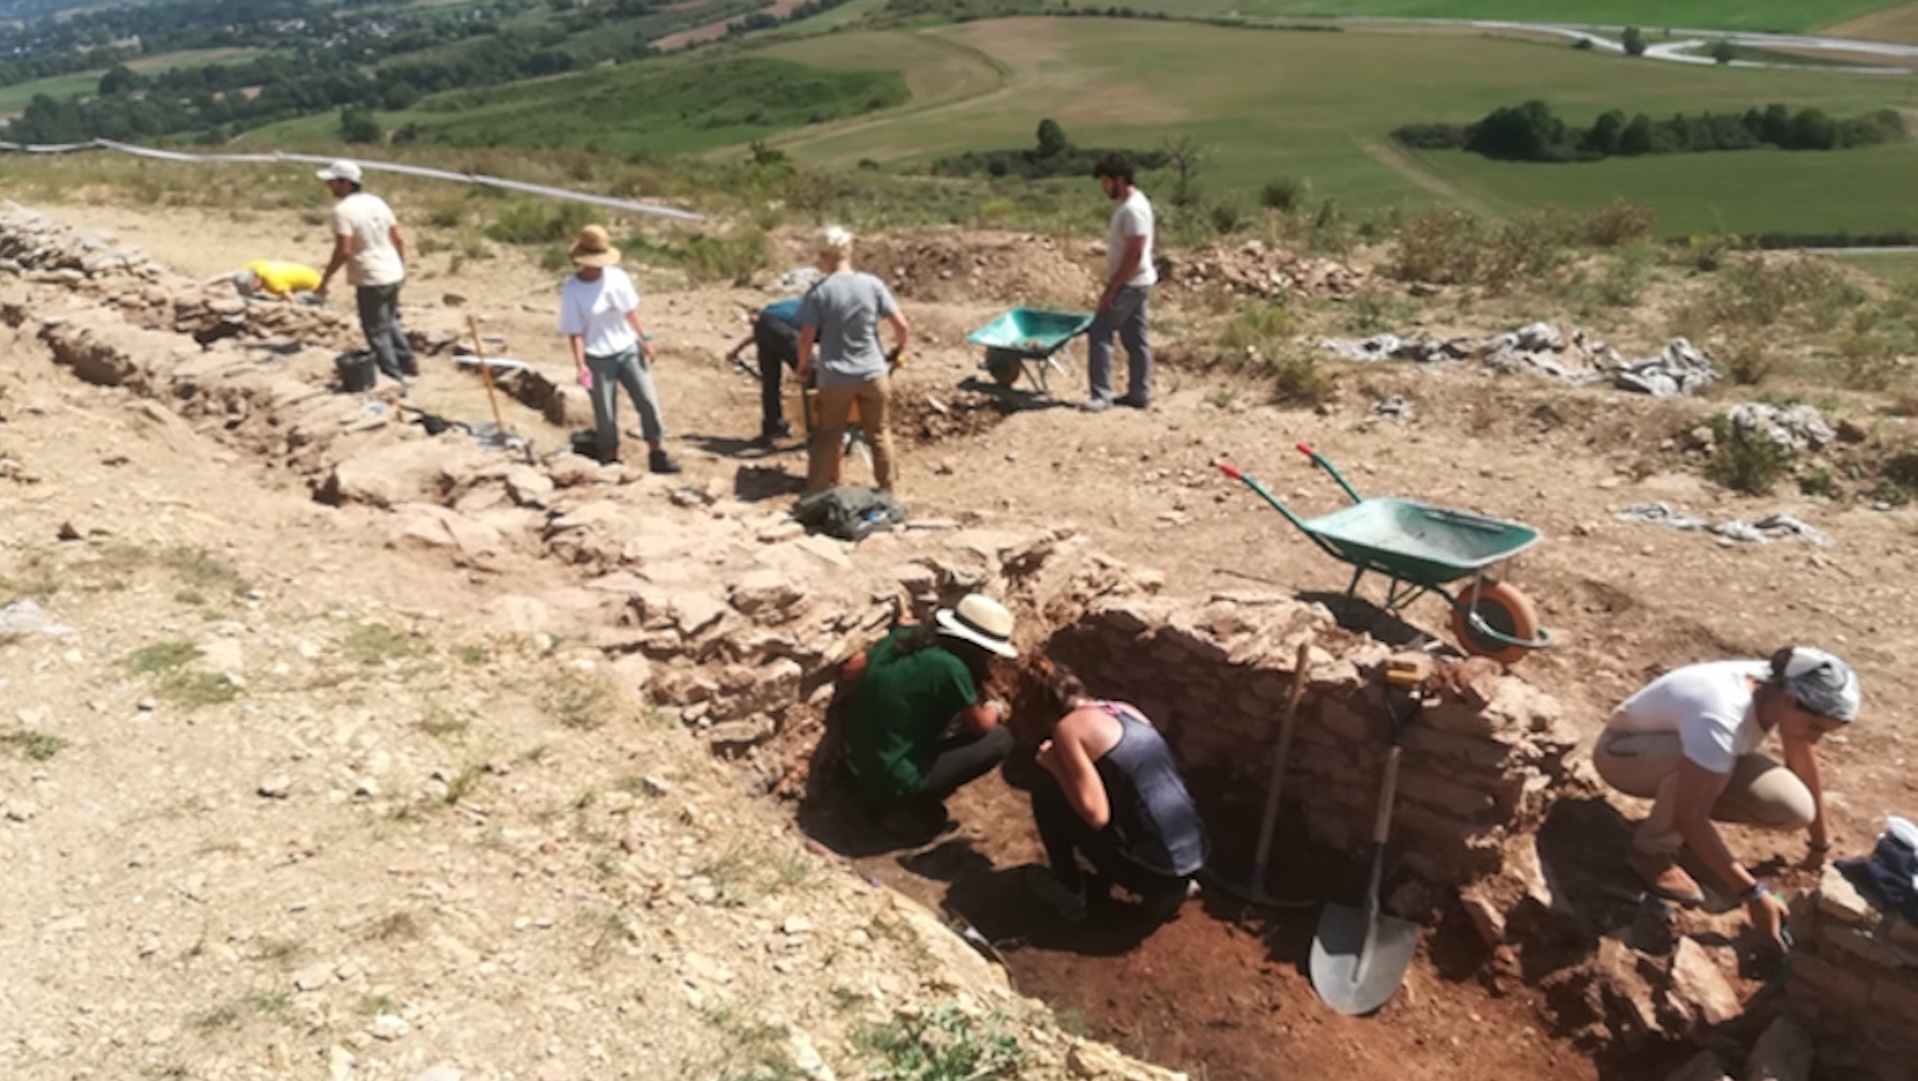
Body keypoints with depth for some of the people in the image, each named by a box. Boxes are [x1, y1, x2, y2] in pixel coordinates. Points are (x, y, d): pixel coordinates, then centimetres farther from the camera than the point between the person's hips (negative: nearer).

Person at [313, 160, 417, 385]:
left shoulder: (343, 209, -14)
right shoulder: (376, 202, 8)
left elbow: (343, 250, -20)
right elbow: (398, 239, 10)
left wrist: (324, 281, -12)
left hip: (370, 280, -8)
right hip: (393, 274, 8)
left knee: (377, 332, 2)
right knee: (389, 321, 27)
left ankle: (395, 379, 5)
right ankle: (407, 360, 33)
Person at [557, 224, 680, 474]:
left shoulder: (618, 277, -3)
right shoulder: (571, 290, -13)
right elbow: (574, 331, -12)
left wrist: (644, 339, 5)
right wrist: (580, 364, -19)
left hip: (628, 350, 4)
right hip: (598, 359, -4)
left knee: (648, 400, 1)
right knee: (605, 413, 6)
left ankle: (657, 454, 12)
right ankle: (610, 460, 23)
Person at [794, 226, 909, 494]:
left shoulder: (819, 291, -10)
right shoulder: (872, 284, -4)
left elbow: (807, 337, -10)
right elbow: (903, 327, -2)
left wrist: (803, 366, 8)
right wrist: (897, 351, 17)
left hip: (835, 377, -2)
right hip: (873, 373, 2)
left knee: (827, 437, 11)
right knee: (878, 433, 16)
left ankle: (816, 493, 13)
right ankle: (886, 490, 24)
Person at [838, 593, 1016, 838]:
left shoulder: (905, 635, -2)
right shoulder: (950, 667, -23)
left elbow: (850, 671, 12)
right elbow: (981, 726, -6)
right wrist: (997, 710, 16)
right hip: (892, 783, -8)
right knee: (999, 738, -3)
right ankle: (910, 808, 0)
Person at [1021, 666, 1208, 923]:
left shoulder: (1069, 726, -6)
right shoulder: (1127, 710, 16)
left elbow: (1096, 814, -15)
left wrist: (1055, 765, 0)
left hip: (1153, 868, -7)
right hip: (1194, 857, 7)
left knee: (1046, 787, 5)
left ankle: (1067, 892, 17)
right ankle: (1169, 888, 20)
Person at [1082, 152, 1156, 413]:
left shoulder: (1133, 209, -20)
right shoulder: (1131, 203, 12)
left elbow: (1135, 254, -24)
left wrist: (1112, 288, -22)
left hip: (1129, 284, -10)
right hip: (1135, 283, 10)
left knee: (1099, 333, -8)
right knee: (1135, 339, 13)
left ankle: (1101, 394, -6)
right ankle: (1139, 394, 19)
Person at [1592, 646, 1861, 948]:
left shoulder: (1785, 688, -18)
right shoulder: (1721, 718, -40)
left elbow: (1806, 768, -1)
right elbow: (1689, 819, -38)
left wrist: (1822, 846, 7)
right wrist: (1752, 893, -34)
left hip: (1688, 746, 7)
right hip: (1622, 752, -7)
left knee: (1795, 810, -15)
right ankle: (1652, 848, -14)